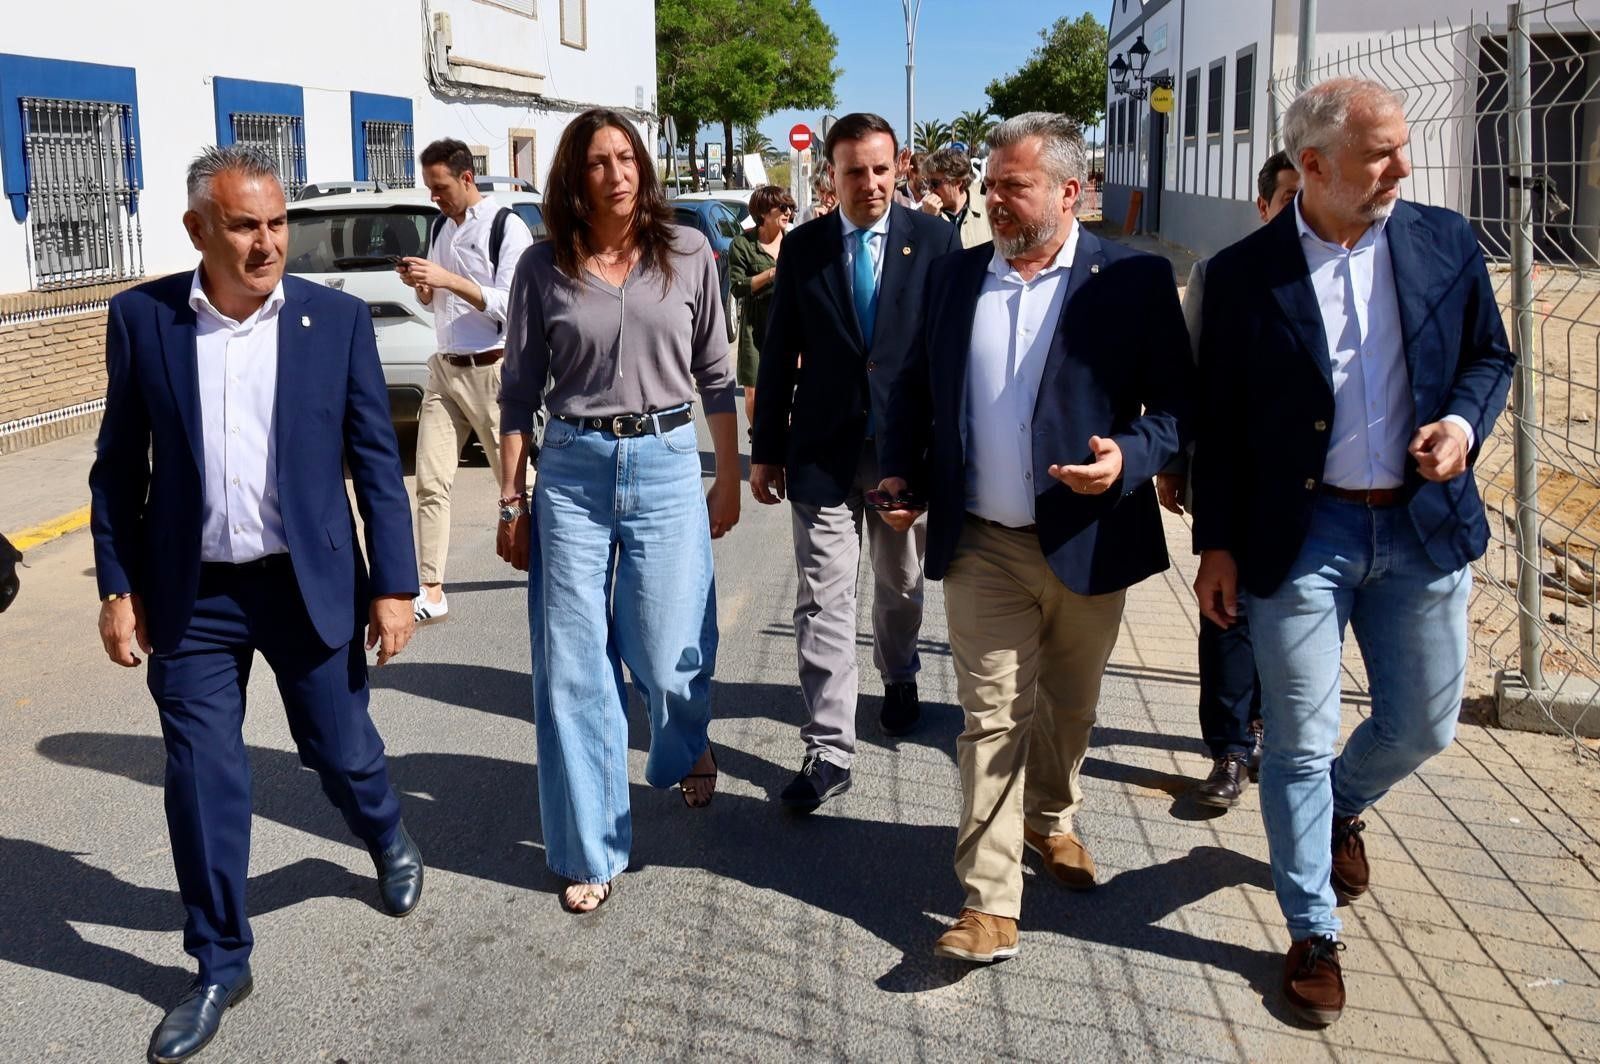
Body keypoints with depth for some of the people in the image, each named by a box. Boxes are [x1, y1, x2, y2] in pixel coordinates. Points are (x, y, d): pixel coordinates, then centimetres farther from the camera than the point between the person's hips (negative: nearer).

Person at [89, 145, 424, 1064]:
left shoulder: (338, 319, -5)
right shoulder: (142, 318, -3)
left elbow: (377, 462, -3)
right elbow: (119, 465, 4)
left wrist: (394, 585, -5)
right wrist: (118, 586, 1)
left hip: (311, 583, 0)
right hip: (192, 598, 1)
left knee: (344, 751, 13)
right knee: (203, 784, 6)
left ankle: (391, 842, 47)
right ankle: (221, 965, 24)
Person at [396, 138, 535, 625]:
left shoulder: (507, 227, -9)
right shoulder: (440, 226, 13)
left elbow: (510, 305, -16)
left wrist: (448, 279, -21)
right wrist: (420, 284, 0)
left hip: (491, 371, -7)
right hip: (445, 369, 7)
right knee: (431, 482, 2)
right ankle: (431, 592, 6)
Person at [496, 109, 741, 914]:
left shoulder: (687, 253, 2)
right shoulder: (543, 267, 2)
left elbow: (716, 373, 7)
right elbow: (519, 391, 5)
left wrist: (729, 477, 7)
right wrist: (512, 501, 4)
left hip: (666, 464, 0)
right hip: (571, 471, 1)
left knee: (668, 657, 3)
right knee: (571, 668, 3)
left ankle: (685, 752, 41)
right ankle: (590, 849, 18)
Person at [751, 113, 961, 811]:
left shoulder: (934, 240, -2)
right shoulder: (802, 248, 1)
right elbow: (779, 354, 4)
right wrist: (766, 451, 4)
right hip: (823, 451, 0)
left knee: (901, 584, 19)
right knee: (824, 601, -3)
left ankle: (899, 678, 47)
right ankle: (828, 751, 2)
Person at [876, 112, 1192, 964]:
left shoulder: (1133, 281, -5)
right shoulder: (953, 277, 6)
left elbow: (1177, 404, -5)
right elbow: (915, 387, 16)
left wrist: (1129, 456, -23)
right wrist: (901, 474, 3)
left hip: (1088, 542, 0)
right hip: (982, 546, 1)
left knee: (1069, 708, 18)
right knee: (993, 719, 0)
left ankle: (1051, 821, 45)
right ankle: (990, 904, 5)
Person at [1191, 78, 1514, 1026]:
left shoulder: (1446, 243, 1)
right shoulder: (1243, 274, -6)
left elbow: (1491, 355, 13)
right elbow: (1217, 421, -1)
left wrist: (1466, 417, -9)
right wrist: (1217, 545, -2)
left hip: (1423, 526, 3)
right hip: (1299, 533, -3)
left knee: (1424, 723, 14)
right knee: (1300, 743, 4)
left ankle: (1344, 808, 48)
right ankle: (1314, 933, 21)